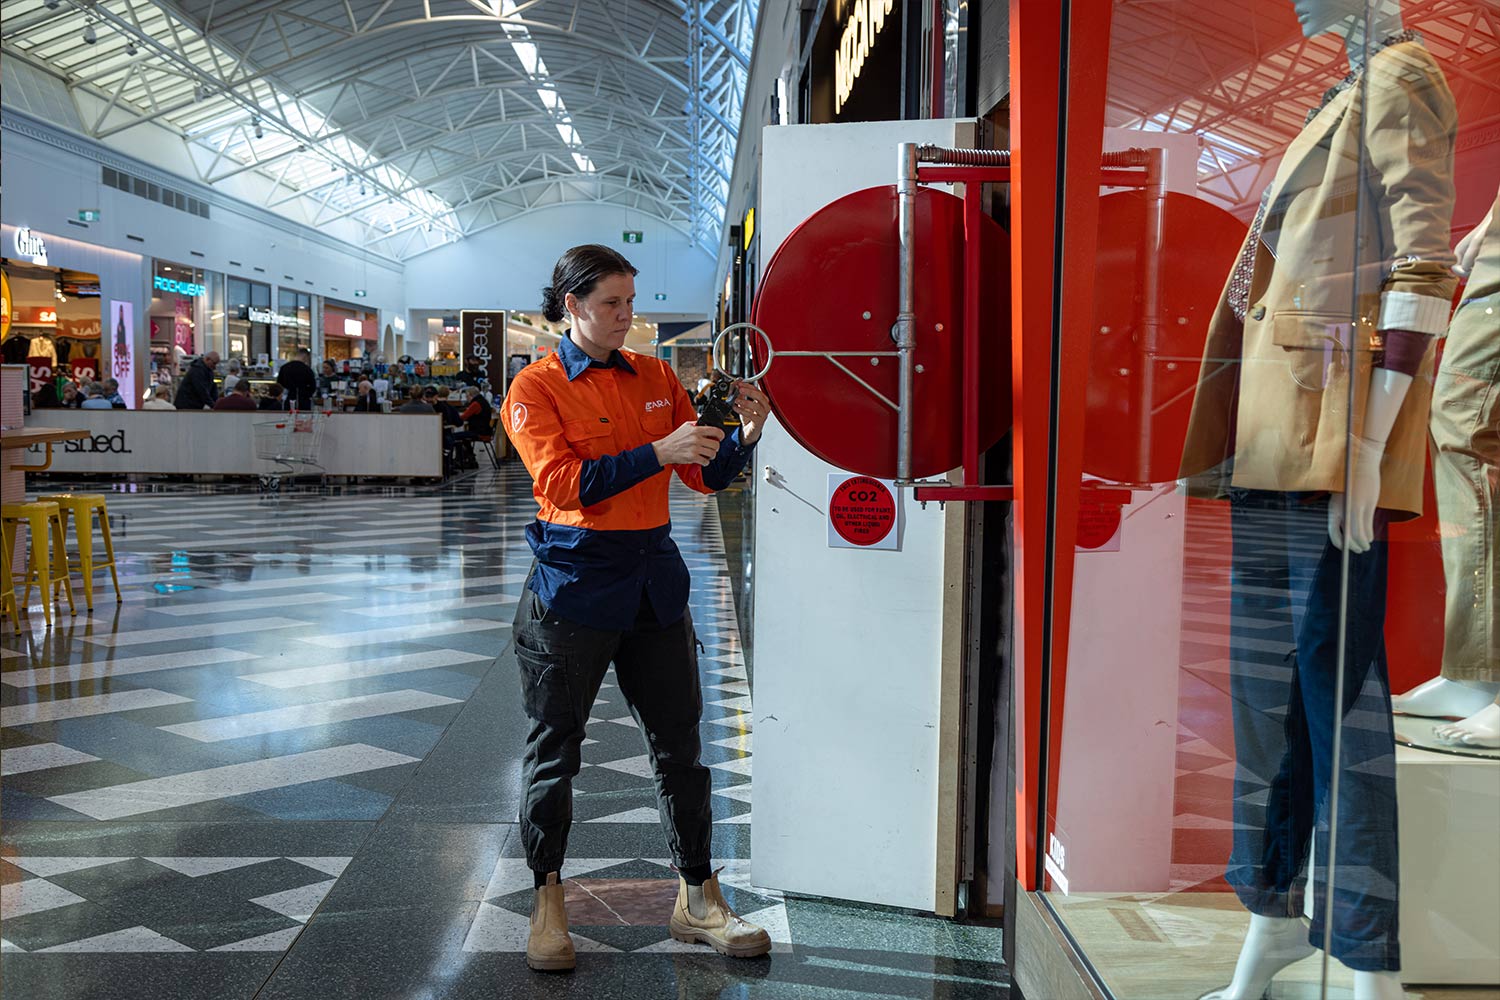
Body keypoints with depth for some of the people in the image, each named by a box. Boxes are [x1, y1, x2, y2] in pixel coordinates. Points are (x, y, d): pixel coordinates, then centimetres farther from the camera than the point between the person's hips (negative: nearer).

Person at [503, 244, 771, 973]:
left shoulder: (655, 378, 8)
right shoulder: (536, 388, -4)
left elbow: (706, 476, 10)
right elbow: (564, 483, -19)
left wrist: (744, 436, -9)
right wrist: (658, 452, -24)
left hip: (653, 585, 4)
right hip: (572, 586, -4)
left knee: (679, 745, 8)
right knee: (554, 750, 7)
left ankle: (697, 898, 22)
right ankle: (547, 900, 24)